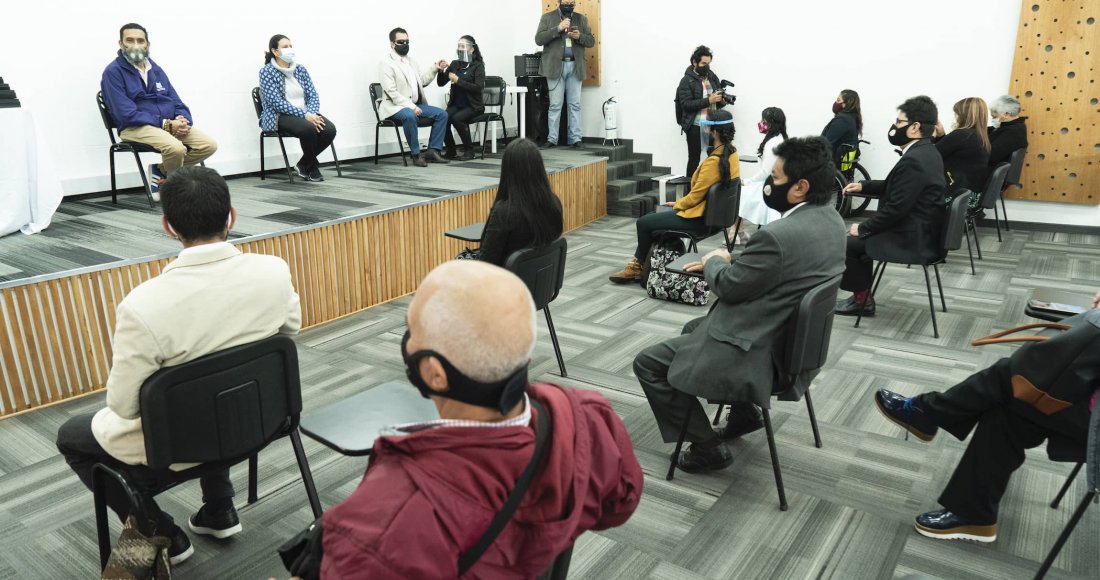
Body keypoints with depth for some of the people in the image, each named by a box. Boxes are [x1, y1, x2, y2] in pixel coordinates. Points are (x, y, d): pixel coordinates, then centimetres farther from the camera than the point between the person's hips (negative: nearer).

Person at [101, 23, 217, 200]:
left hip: (171, 124, 7)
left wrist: (183, 120, -10)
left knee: (209, 145, -15)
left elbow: (176, 102, 15)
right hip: (136, 128, -6)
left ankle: (161, 171, 2)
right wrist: (166, 124, -19)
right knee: (176, 148, -35)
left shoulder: (155, 69, 17)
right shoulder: (113, 72, -3)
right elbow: (127, 114, -13)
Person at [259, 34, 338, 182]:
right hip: (278, 116, -5)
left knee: (330, 129, -24)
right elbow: (277, 103, -16)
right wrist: (305, 115, -26)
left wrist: (312, 114, -17)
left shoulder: (300, 69, 12)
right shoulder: (267, 72, -5)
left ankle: (303, 164, -2)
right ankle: (312, 165, -7)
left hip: (305, 114, 6)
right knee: (308, 128, -36)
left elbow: (313, 95, 6)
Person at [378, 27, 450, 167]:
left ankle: (433, 151, -4)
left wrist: (435, 68, 7)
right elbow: (392, 92, -16)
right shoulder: (386, 63, -6)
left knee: (441, 114, -6)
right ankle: (415, 155, -25)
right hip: (396, 106, -8)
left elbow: (422, 81, 20)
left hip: (415, 105, 8)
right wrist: (411, 106, -23)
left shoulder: (411, 61, 19)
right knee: (410, 116, -38)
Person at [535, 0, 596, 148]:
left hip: (575, 67, 3)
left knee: (575, 104, 2)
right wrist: (558, 28, -16)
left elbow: (591, 41, 10)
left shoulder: (581, 19, 12)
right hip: (555, 67, -2)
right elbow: (538, 39, -7)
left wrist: (580, 36, -11)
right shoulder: (547, 18, 4)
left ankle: (575, 138, 6)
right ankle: (552, 139, 1)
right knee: (555, 105, -4)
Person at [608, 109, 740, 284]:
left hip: (699, 218, -10)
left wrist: (676, 205, -1)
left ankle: (639, 266, 23)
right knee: (659, 213, 20)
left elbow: (695, 197, -20)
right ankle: (638, 264, 21)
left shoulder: (714, 160, -26)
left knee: (643, 223, 2)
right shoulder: (731, 152, 3)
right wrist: (679, 203, 11)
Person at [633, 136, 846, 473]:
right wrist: (729, 262, 5)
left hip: (758, 351, -10)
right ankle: (744, 411, 29)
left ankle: (707, 447, 8)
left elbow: (729, 286, -16)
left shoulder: (779, 235, -30)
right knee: (693, 328, 31)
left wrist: (715, 261, 3)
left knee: (648, 363, 1)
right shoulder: (831, 219, 0)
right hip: (793, 337, 10)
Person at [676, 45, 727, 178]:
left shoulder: (713, 77, 12)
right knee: (694, 159, 3)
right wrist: (708, 100, -22)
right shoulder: (686, 81, -4)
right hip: (695, 126, -4)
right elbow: (686, 104, -16)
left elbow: (718, 102, 18)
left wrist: (722, 101, -6)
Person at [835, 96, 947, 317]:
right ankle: (862, 295, 24)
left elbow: (896, 209, -24)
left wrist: (862, 228, -12)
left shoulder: (913, 160, -24)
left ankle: (862, 299, 12)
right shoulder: (925, 151, 7)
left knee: (847, 243, -4)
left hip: (913, 239, -10)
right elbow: (895, 187, 21)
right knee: (861, 237, 20)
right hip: (921, 231, 10)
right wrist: (864, 185, 11)